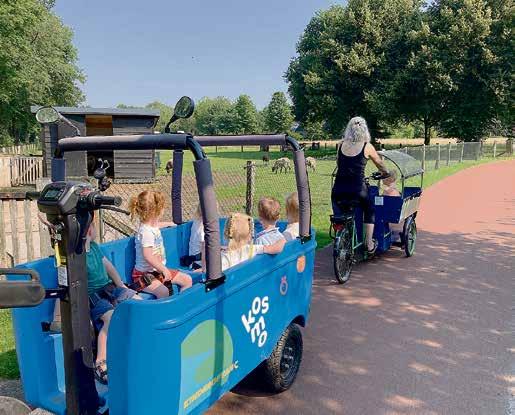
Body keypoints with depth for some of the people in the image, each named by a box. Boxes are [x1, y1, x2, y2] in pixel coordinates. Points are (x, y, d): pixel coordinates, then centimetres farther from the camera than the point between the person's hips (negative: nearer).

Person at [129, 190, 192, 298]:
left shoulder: (151, 225, 7)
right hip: (144, 274, -10)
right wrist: (164, 269, -26)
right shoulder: (146, 231, -23)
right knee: (163, 292, -37)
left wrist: (168, 223, 51)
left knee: (187, 280, 7)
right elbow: (148, 256, -30)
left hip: (157, 270, 10)